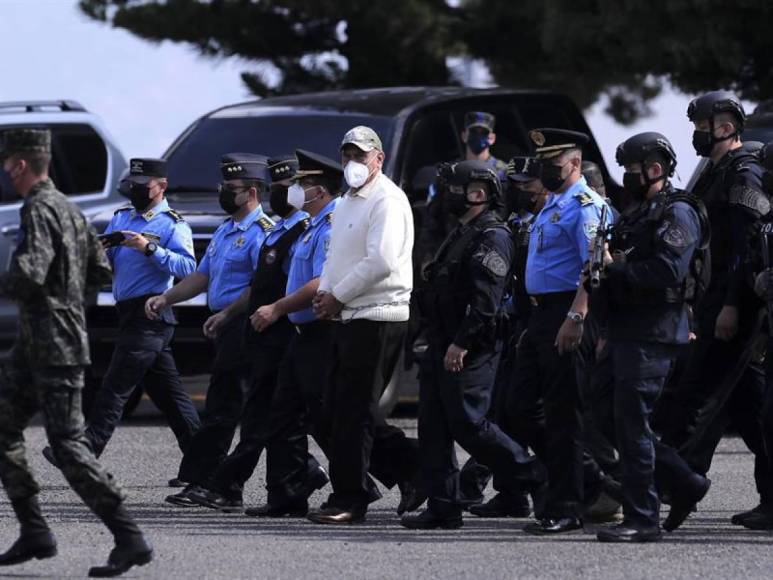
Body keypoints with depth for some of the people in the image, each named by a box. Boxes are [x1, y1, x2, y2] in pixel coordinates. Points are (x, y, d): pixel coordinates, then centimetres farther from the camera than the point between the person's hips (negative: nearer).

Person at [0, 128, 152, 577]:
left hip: (54, 349, -10)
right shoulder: (69, 209, 15)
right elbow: (101, 272, 21)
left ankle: (130, 538, -11)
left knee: (69, 444, -10)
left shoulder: (40, 210, -15)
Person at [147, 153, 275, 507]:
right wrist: (165, 299, 12)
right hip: (226, 328, 9)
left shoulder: (261, 232, -11)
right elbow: (203, 276, 24)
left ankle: (199, 482, -7)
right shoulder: (225, 231, 20)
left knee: (222, 407, -8)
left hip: (243, 326, -9)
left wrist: (226, 315, -21)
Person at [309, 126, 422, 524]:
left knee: (352, 412, -7)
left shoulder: (387, 200, -11)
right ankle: (413, 462, 17)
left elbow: (380, 262, -20)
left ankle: (348, 500, -2)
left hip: (377, 317, -10)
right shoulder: (347, 203, 20)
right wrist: (324, 292, 6)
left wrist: (337, 297, -13)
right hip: (347, 318, 10)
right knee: (334, 412, 9)